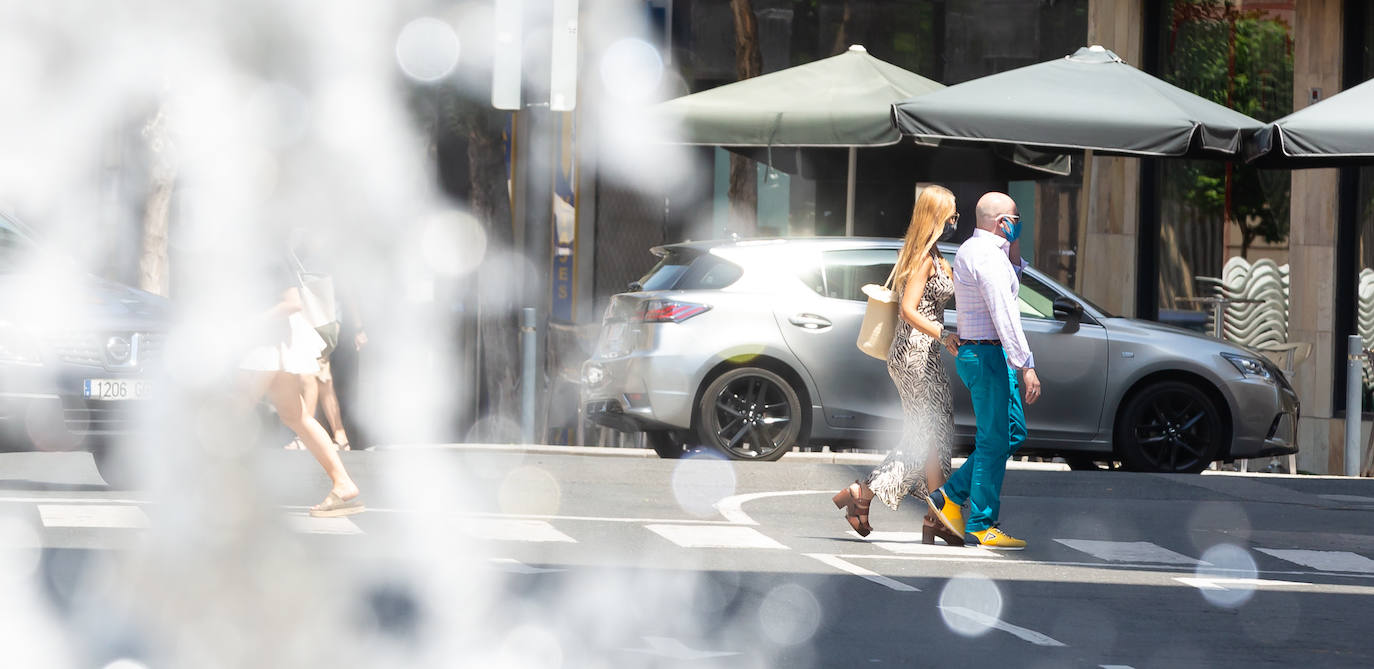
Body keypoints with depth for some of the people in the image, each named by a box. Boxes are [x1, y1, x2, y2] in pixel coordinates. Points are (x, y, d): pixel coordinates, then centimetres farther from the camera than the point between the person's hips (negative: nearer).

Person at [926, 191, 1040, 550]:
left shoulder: (970, 250, 14)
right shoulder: (988, 256, -17)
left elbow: (1008, 287, 30)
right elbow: (1004, 315, -22)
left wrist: (1014, 249, 15)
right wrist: (1026, 365, -23)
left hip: (976, 354, 10)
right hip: (988, 355, -10)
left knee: (1013, 432, 15)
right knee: (994, 440, -5)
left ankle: (951, 496, 15)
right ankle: (981, 526, -1)